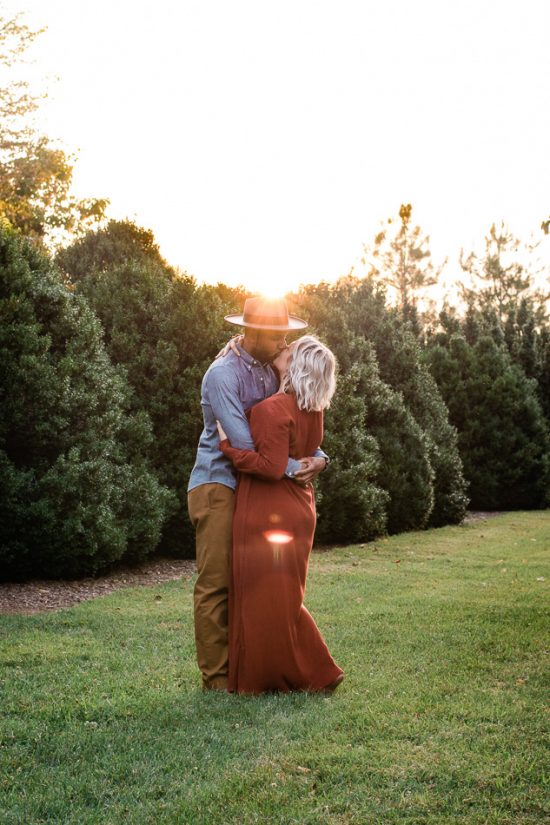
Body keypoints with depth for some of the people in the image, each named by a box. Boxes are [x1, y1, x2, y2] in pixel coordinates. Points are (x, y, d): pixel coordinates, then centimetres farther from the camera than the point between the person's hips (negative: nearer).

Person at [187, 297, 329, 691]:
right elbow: (244, 443, -22)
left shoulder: (271, 373, 9)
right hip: (218, 486, -8)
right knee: (216, 582, -4)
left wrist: (318, 456, -7)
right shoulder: (223, 374, -16)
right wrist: (291, 467, -18)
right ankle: (216, 676, 2)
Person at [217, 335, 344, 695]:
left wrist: (227, 445, -16)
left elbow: (271, 466, -25)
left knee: (264, 595, 2)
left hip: (269, 513, -9)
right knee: (283, 596, 18)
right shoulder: (312, 410, 5)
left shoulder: (273, 409, -20)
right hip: (297, 507, 9)